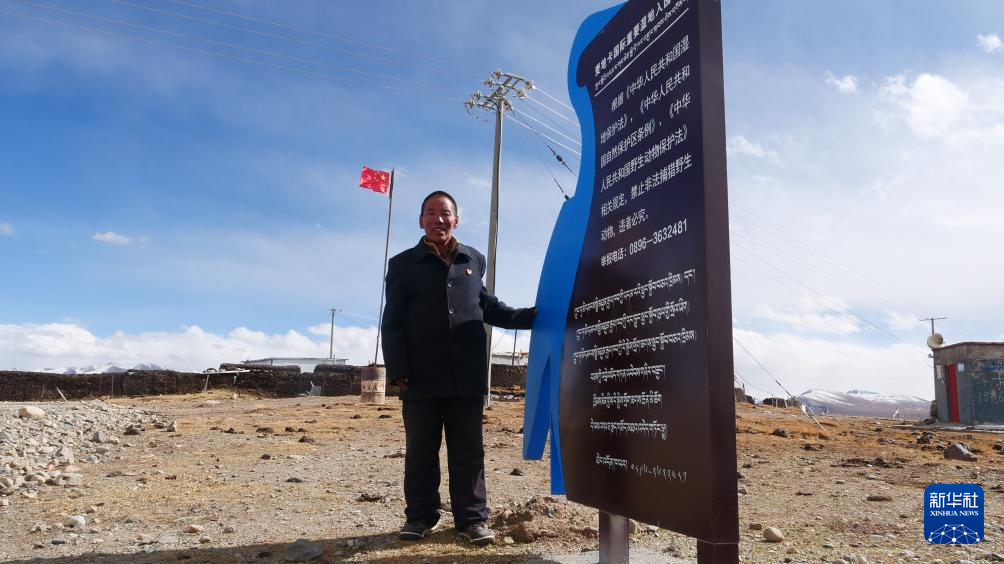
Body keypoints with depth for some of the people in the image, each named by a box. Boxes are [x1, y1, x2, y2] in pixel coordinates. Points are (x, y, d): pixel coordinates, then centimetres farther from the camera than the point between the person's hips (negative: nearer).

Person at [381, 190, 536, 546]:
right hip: (421, 378, -1)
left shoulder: (474, 261, 14)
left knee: (469, 451, 6)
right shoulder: (403, 264, 7)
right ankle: (420, 516, 21)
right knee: (420, 451, 8)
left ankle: (472, 518, 15)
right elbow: (392, 323, 2)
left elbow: (489, 308, 21)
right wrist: (397, 370, -7)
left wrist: (532, 316, 9)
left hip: (466, 377, 2)